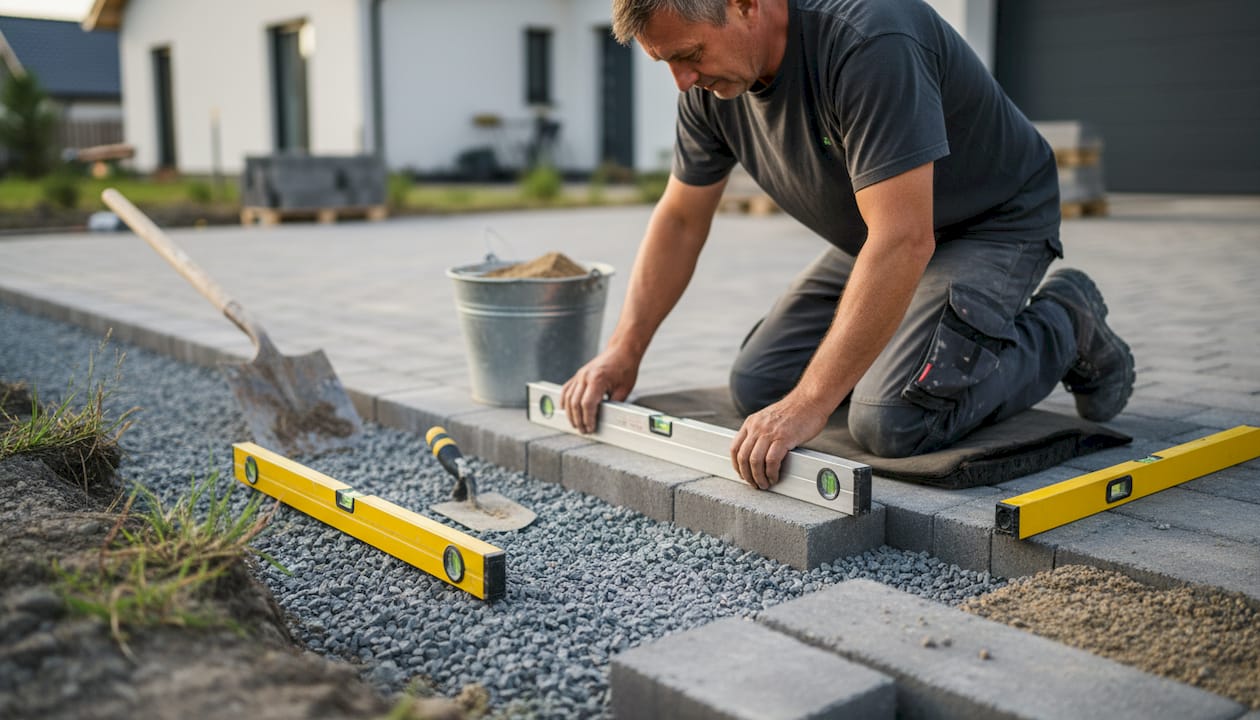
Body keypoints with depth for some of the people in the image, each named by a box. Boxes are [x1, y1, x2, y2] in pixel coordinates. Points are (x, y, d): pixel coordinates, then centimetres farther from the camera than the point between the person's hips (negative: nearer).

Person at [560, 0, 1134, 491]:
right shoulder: (711, 84, -10)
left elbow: (904, 240, -40)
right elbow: (680, 219, 3)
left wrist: (808, 404, -41)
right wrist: (623, 350, -4)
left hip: (992, 224, -7)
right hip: (873, 236, 7)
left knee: (891, 422, -25)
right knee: (756, 388, -2)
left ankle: (1064, 329, 1)